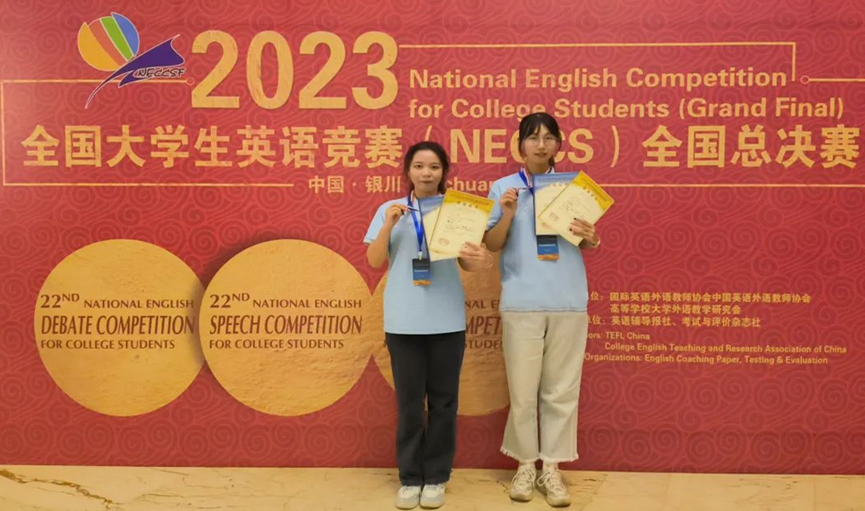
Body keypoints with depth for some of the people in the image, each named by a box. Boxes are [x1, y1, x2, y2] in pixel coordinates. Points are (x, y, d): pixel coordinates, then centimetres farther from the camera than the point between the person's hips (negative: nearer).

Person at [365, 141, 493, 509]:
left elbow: (466, 262, 2)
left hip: (446, 319, 0)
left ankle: (436, 477, 20)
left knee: (443, 400, 7)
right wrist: (388, 225, -13)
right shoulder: (389, 210, 5)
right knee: (409, 400, 7)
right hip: (404, 320, 0)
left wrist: (480, 261, -21)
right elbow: (374, 262, 1)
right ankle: (410, 477, 19)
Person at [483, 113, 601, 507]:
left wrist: (590, 238, -9)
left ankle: (552, 467, 18)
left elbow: (586, 244, 13)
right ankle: (525, 465, 20)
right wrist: (507, 214, -15)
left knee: (561, 389, 6)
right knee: (522, 390, 5)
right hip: (522, 303, -1)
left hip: (568, 302, 2)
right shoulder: (503, 188, 4)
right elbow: (491, 245, 1)